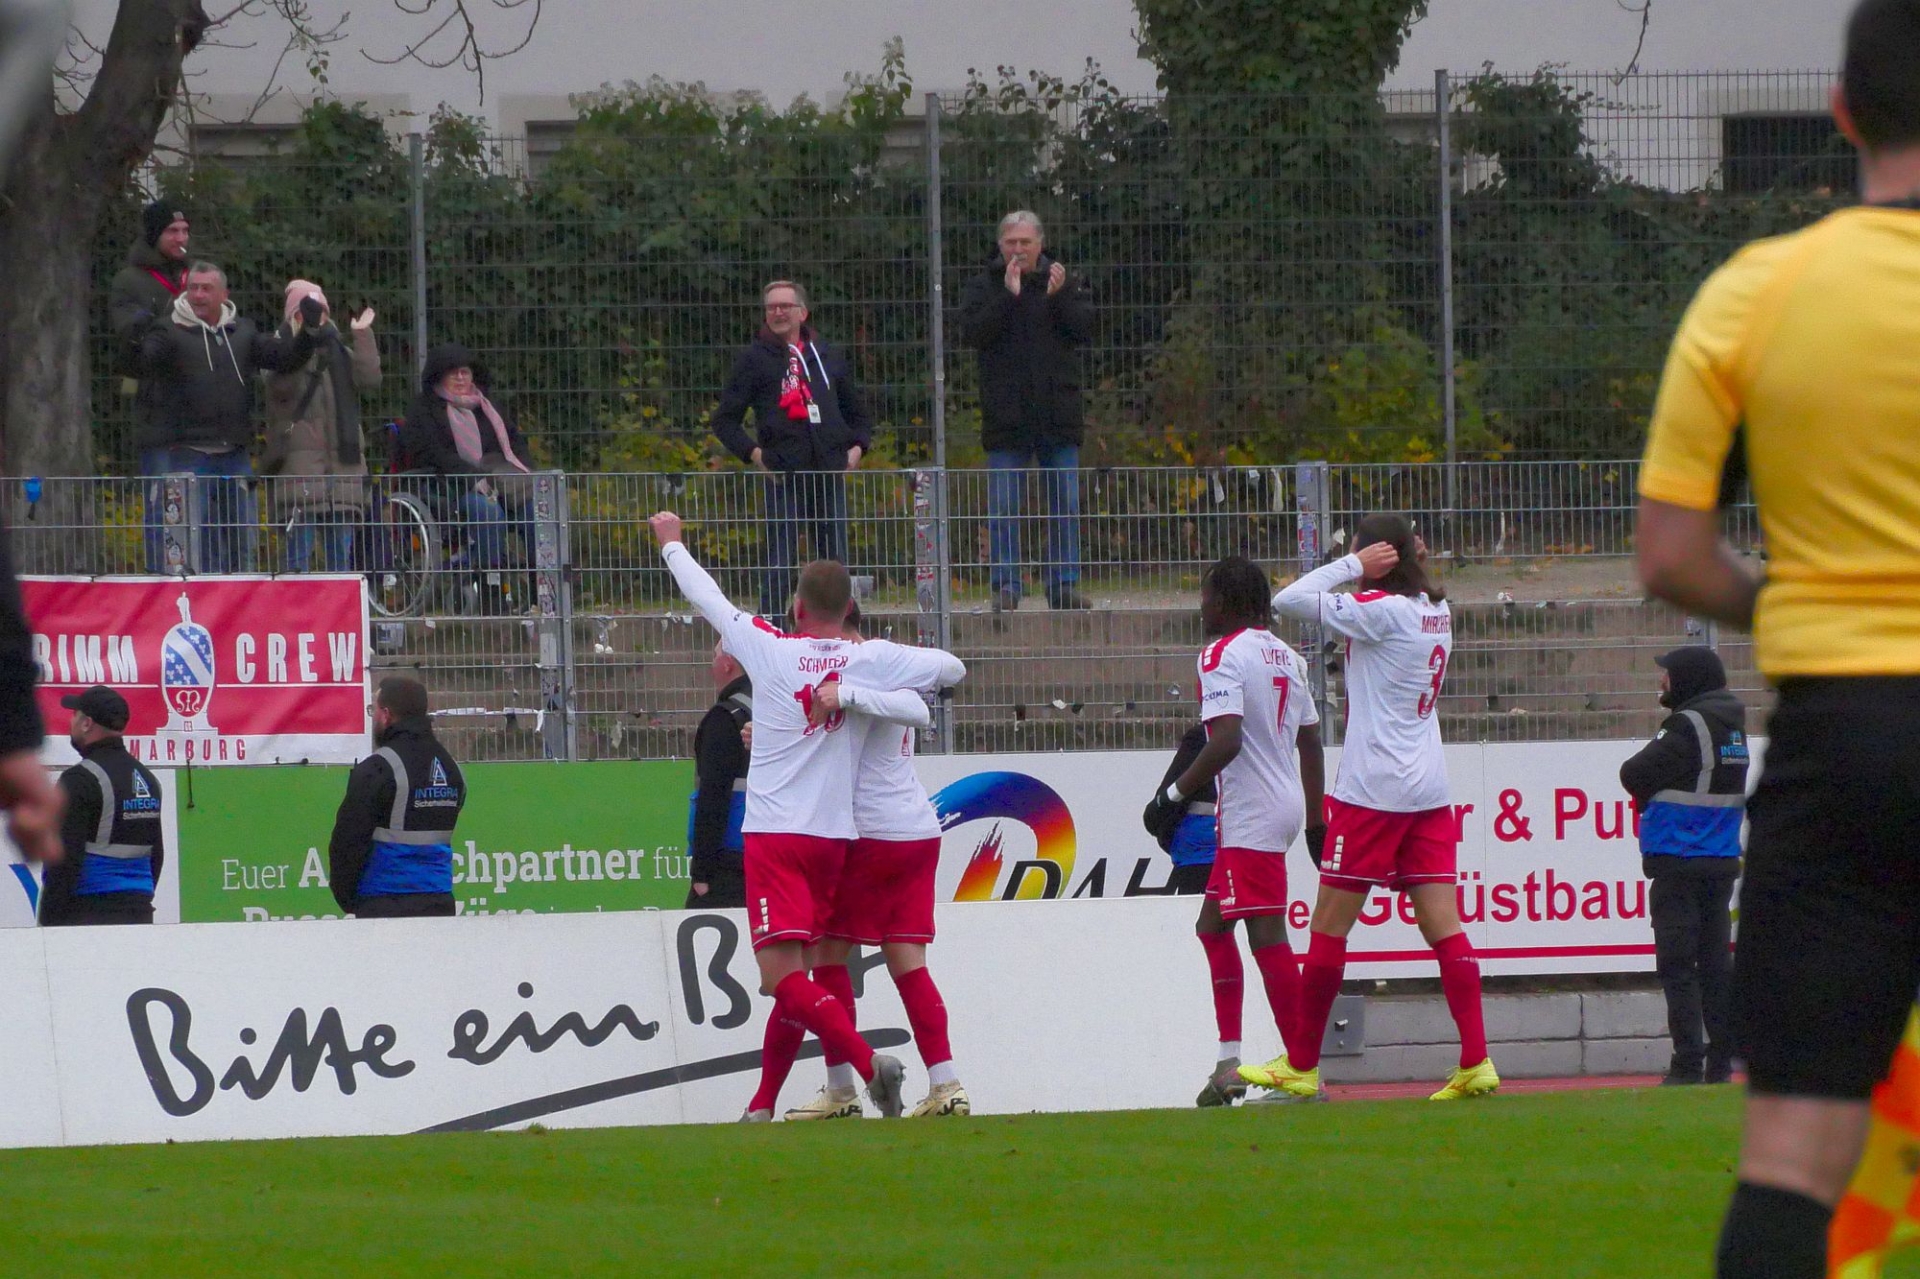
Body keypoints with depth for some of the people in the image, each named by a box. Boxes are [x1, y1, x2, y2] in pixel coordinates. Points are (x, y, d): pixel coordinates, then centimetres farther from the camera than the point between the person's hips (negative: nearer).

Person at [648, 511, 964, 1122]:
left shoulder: (769, 648, -4)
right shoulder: (873, 660, 2)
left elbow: (706, 596, 10)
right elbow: (951, 667, 16)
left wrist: (671, 543, 28)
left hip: (774, 834, -5)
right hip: (834, 836, 5)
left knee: (782, 975, -13)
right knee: (797, 973, 14)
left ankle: (868, 1063, -31)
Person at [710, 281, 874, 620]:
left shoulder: (828, 357, 17)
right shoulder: (754, 358, 6)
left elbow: (858, 411, 27)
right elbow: (725, 420, 5)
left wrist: (857, 447, 9)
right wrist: (753, 453, -10)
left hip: (830, 475, 4)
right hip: (783, 477, -4)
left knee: (835, 562, 6)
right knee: (781, 564, -6)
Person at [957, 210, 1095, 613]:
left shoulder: (1066, 281, 8)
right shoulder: (983, 286, 4)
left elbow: (1084, 329, -2)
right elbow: (973, 332, -11)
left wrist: (1059, 296, -16)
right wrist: (1008, 296, -19)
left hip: (1059, 413, 2)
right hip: (1007, 420, -2)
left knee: (1065, 505, 4)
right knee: (1003, 508, -2)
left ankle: (1064, 584, 10)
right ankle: (1005, 588, 2)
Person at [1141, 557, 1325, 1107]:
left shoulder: (1221, 655, -12)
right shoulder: (1285, 655, 15)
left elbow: (1226, 740, -22)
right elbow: (1310, 742, 19)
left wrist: (1176, 793, -13)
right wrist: (1315, 821, 24)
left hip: (1250, 817, -10)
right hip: (1286, 804, 10)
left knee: (1267, 936, -9)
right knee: (1213, 925, 16)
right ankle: (1229, 1063, 12)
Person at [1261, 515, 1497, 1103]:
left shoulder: (1381, 611, -13)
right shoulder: (1436, 611, 10)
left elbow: (1290, 599, -16)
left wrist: (1353, 566, -8)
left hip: (1373, 789, -7)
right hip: (1429, 789, 7)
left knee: (1328, 927, 2)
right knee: (1443, 926, 1)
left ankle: (1302, 1067, 9)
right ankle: (1476, 1062, -8)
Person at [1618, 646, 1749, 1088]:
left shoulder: (1689, 725, -12)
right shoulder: (1734, 727, 12)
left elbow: (1634, 775, -10)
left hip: (1680, 860, -8)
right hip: (1723, 861, 8)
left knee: (1677, 964, -6)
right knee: (1716, 961, 10)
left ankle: (1689, 1063, -10)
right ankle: (1721, 1060, 9)